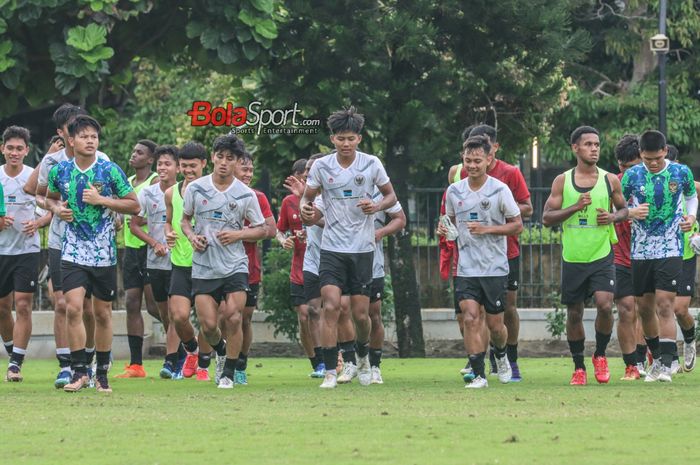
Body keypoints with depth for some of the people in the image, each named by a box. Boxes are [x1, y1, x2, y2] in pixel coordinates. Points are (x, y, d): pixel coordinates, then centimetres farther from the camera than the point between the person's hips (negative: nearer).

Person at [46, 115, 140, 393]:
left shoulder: (110, 171, -5)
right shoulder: (60, 171, 1)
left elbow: (134, 205, -1)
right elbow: (50, 198, 20)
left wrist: (102, 200, -14)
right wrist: (57, 209, -3)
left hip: (104, 253, -1)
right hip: (73, 252, 1)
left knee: (103, 314, 6)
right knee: (73, 307, -15)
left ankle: (102, 373, 19)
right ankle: (79, 371, -7)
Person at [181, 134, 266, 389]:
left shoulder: (246, 194, -2)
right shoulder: (195, 189, 1)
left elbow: (261, 229, 6)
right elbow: (185, 219, 15)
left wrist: (238, 234, -12)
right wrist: (192, 236, -6)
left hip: (234, 265, -1)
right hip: (203, 267, 1)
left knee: (233, 317, -13)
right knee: (208, 324, -5)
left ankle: (229, 373, 3)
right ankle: (221, 350, 30)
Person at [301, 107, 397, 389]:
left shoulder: (371, 164, -2)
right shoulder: (321, 166, -2)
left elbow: (391, 195, 9)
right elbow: (307, 197, 7)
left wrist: (376, 207, -13)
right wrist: (305, 210, -16)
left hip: (363, 249, 0)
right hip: (332, 248, 0)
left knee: (360, 314, 3)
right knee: (330, 307, -15)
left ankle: (363, 356, 34)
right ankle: (330, 372, -11)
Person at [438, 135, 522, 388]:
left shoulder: (500, 190, -7)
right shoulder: (454, 191, 4)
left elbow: (517, 225, -2)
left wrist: (487, 229, -15)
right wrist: (444, 229, -4)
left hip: (495, 268, -2)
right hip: (466, 269, 2)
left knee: (494, 324, 5)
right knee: (471, 319, -12)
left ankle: (501, 355, 38)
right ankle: (479, 375, -8)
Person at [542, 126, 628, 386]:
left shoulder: (610, 180, 2)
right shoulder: (562, 181, 0)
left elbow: (624, 208, 15)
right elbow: (547, 218, -3)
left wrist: (613, 217, -7)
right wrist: (575, 207, -16)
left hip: (602, 257, -1)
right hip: (573, 258, 1)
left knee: (605, 305, -18)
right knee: (574, 313, 7)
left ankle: (600, 355, 7)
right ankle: (578, 367, 22)